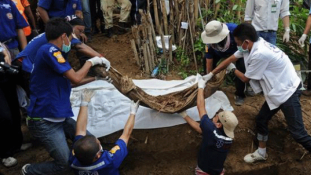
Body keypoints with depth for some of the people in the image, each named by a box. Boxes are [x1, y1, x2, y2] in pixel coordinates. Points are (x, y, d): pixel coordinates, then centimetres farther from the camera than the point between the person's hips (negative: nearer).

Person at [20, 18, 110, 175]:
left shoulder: (52, 53, 13)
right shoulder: (49, 50, -18)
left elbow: (69, 81, 26)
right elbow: (76, 78, -20)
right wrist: (91, 62, -4)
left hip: (59, 117, 10)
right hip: (44, 121, -10)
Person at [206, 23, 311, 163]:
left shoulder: (260, 54, -30)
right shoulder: (252, 45, -3)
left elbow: (246, 78, -14)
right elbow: (230, 59, 7)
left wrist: (232, 69, 7)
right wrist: (210, 74, 9)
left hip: (288, 92, -9)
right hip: (276, 92, 9)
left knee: (297, 132, -5)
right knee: (261, 120, 15)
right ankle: (261, 153, 32)